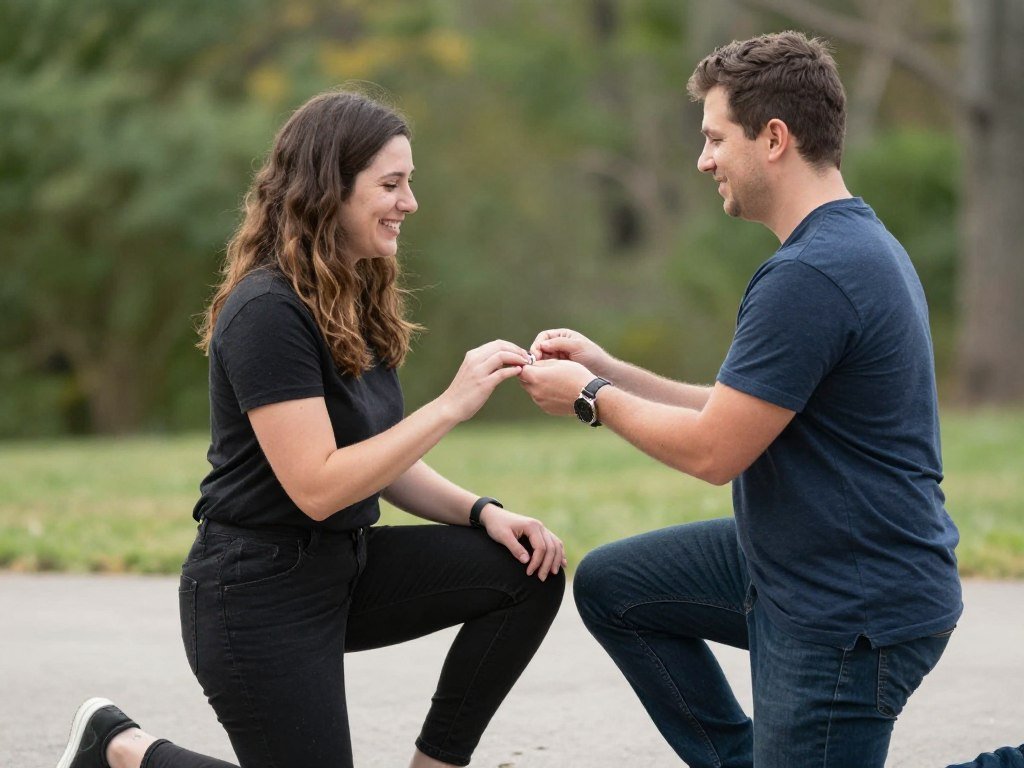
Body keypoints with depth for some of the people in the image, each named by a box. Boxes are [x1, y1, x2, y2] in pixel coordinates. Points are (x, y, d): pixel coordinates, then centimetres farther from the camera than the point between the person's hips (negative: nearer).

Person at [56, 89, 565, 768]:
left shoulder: (357, 304, 9)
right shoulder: (268, 311, -20)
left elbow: (383, 460, 11)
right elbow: (316, 487, -25)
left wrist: (483, 513, -4)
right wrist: (452, 405, -25)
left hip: (344, 564, 8)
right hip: (258, 591, -8)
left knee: (532, 569, -7)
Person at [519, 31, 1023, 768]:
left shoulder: (809, 277, -25)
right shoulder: (855, 243, 8)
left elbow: (713, 450, -20)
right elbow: (741, 412, 13)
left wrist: (590, 398, -5)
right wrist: (606, 369, 9)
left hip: (851, 614, -10)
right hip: (794, 563, 10)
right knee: (610, 586, 16)